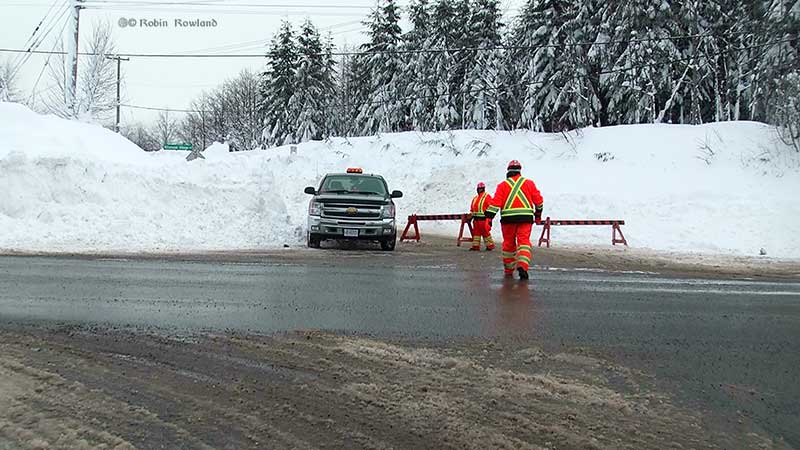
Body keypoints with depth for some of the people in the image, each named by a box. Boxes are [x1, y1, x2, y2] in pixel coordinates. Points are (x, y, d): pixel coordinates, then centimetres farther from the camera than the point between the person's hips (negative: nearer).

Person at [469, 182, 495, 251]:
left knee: (486, 232, -5)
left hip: (484, 219, -7)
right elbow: (472, 209, 24)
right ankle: (475, 246, 11)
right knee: (476, 233, 7)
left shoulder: (487, 197, -5)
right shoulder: (475, 198, 18)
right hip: (476, 219, 7)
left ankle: (490, 245, 4)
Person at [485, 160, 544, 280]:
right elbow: (538, 200, 11)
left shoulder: (503, 185, 6)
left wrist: (489, 217, -6)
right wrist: (538, 215, 24)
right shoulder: (529, 183, 9)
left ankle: (508, 270, 21)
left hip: (508, 218, 0)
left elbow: (496, 202, -4)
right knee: (524, 241, -4)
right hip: (525, 217, 0)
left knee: (508, 243, 12)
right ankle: (522, 265, -27)